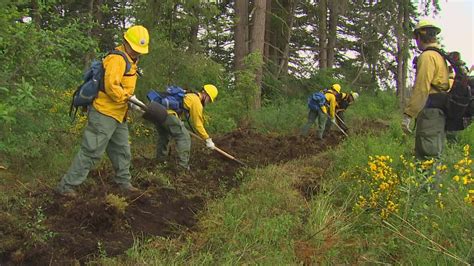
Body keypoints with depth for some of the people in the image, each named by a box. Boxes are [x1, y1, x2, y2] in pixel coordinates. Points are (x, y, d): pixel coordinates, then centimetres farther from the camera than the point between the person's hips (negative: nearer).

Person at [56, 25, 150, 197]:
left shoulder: (129, 59, 14)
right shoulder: (117, 59, -18)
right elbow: (111, 86, -27)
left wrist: (130, 97, 8)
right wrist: (129, 98, -18)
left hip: (118, 114, 10)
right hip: (105, 113, -10)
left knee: (122, 150, 20)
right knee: (91, 152, -7)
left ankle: (123, 181, 36)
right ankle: (66, 186, 1)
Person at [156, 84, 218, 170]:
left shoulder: (190, 96, 28)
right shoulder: (196, 101, 0)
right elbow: (197, 124, 0)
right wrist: (208, 140, 6)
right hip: (168, 114, -10)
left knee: (164, 137, 28)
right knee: (184, 137, -5)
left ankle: (160, 161, 39)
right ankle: (184, 167, -9)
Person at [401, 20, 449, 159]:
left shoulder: (427, 56, -11)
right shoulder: (442, 56, 19)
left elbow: (421, 89, -19)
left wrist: (408, 115, -18)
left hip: (430, 112, -10)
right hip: (441, 113, 10)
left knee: (426, 156, -10)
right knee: (435, 155, 14)